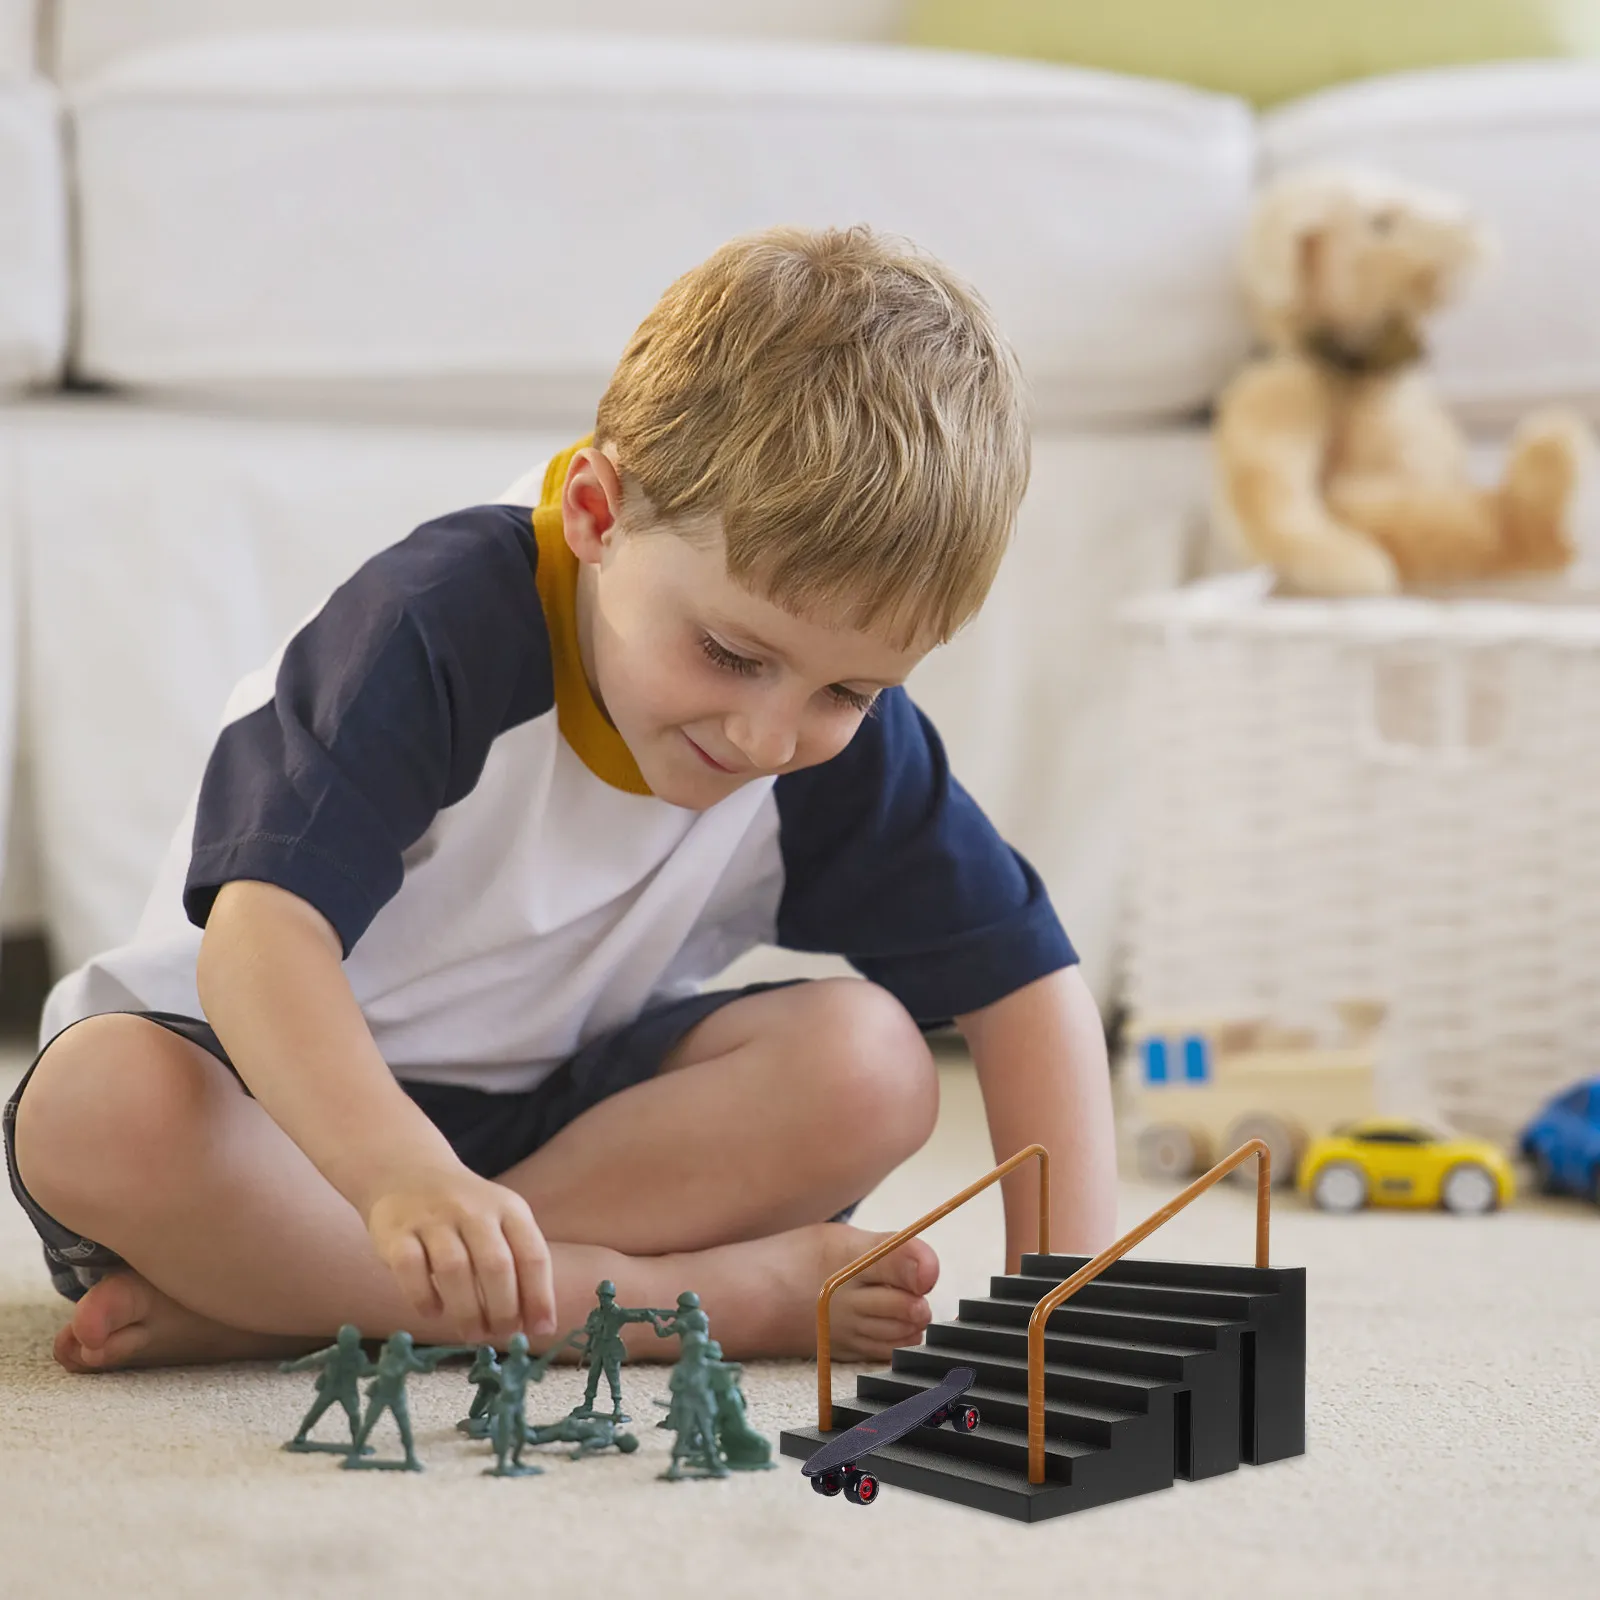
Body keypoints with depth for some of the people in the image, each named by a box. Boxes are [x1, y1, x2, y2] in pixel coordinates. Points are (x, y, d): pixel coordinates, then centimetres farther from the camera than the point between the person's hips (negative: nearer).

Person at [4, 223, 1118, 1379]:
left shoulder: (847, 748, -11)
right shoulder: (445, 624, -27)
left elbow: (1024, 979, -6)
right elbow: (264, 932, -38)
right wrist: (405, 1176, -56)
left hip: (550, 1108, 4)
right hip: (277, 1088, -3)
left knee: (869, 1065, -22)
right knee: (95, 1109, -37)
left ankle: (264, 1291, -25)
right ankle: (697, 1298, -30)